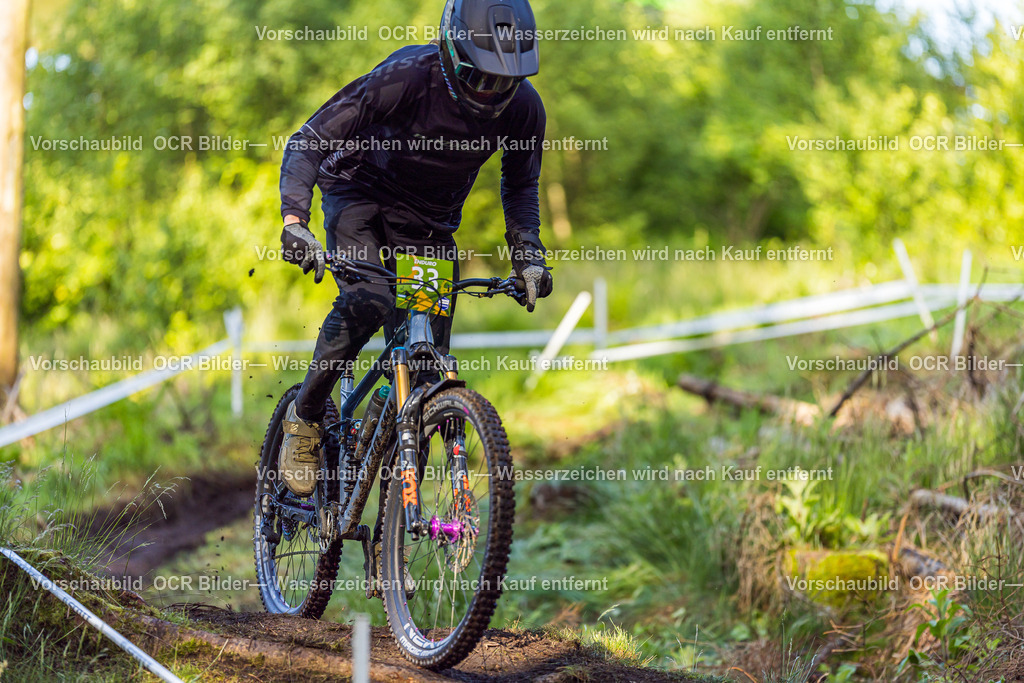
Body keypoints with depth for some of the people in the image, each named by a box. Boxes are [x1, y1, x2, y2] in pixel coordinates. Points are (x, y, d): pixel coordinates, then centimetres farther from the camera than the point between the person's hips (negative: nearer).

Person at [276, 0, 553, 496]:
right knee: (368, 302, -33)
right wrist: (294, 221, -42)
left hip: (429, 221, 4)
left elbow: (520, 186, 3)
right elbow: (307, 143, -27)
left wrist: (528, 255, -12)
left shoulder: (523, 108, -18)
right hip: (359, 194, -4)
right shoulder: (406, 77, -31)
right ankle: (304, 418, -13)